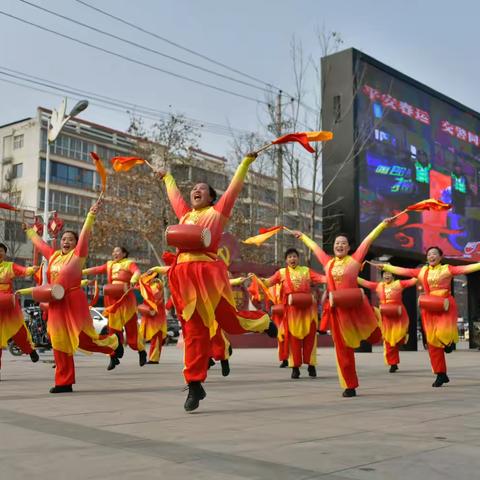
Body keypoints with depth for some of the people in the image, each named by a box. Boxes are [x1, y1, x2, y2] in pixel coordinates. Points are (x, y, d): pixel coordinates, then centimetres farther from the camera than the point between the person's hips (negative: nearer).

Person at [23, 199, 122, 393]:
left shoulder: (78, 254, 0)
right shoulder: (53, 255, 15)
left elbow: (85, 234, -10)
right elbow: (39, 242, 31)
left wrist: (91, 214, -18)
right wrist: (29, 230, 43)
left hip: (74, 301, -6)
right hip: (56, 304, 6)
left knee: (83, 339, -9)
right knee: (60, 343, 4)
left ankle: (112, 341, 22)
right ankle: (64, 382, 11)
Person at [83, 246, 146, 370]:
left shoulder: (129, 263, 1)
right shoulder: (109, 265, 17)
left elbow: (137, 272, -17)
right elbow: (96, 269, 10)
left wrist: (133, 281, -39)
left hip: (126, 300, -4)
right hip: (113, 300, 5)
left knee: (131, 328, 0)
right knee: (113, 328, 3)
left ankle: (142, 352, 21)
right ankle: (113, 357, 9)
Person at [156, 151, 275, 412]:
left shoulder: (217, 212, 13)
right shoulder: (185, 214, 24)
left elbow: (234, 187, 12)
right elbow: (174, 195, 41)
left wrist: (247, 162, 13)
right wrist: (167, 177, 55)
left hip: (208, 271, -4)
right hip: (183, 274, 4)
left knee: (229, 321, 0)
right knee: (194, 330, 2)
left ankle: (263, 321, 33)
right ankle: (195, 385, 4)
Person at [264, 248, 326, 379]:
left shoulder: (306, 270, 12)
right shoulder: (281, 272, 9)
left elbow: (321, 278, 4)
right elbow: (268, 282, 0)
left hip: (307, 307, 1)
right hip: (291, 308, -1)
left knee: (309, 336, 3)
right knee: (294, 337, 0)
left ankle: (311, 365, 14)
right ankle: (295, 367, 6)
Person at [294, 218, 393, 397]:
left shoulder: (355, 260, 1)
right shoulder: (328, 262, 10)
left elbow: (368, 240, 0)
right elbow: (314, 247, 24)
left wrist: (383, 224, 0)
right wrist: (302, 236, 37)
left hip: (356, 307, -2)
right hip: (337, 310, 3)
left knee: (374, 337, 6)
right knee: (343, 349, 4)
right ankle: (350, 386, 14)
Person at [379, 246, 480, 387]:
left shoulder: (447, 269, 1)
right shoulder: (421, 271, 10)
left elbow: (465, 268, -11)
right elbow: (403, 271, 10)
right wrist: (385, 267, 8)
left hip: (445, 307, -4)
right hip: (429, 308, 4)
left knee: (443, 334, -26)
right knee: (432, 341, 2)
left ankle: (449, 340, 15)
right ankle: (441, 374, 12)